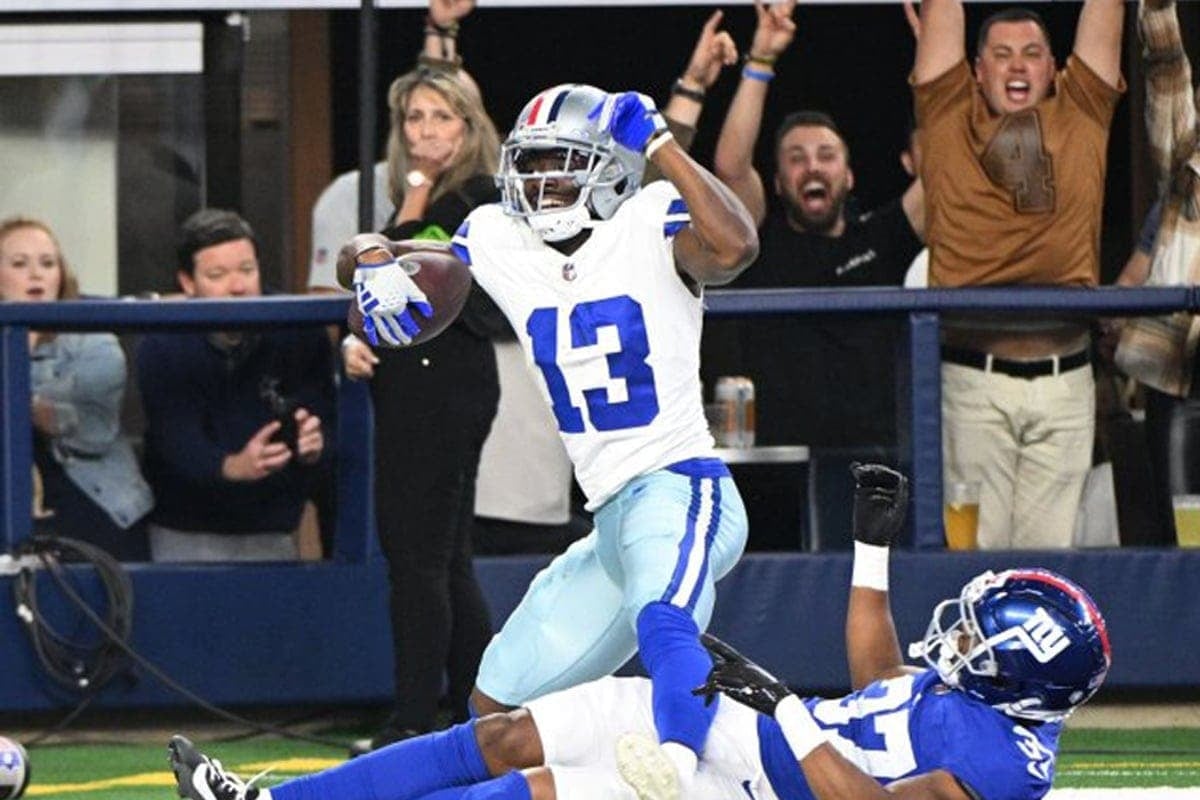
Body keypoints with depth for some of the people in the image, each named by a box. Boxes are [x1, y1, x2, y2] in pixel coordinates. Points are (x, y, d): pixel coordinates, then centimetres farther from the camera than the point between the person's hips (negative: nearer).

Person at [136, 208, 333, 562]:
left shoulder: (296, 330, -5)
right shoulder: (162, 348, -12)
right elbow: (179, 447, -21)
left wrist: (314, 444, -31)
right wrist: (234, 467, -42)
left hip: (272, 532, 2)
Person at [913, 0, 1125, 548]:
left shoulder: (1081, 114, 13)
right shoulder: (950, 116, 9)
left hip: (1064, 380, 2)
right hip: (973, 378, -2)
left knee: (1051, 545, 4)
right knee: (975, 548, -2)